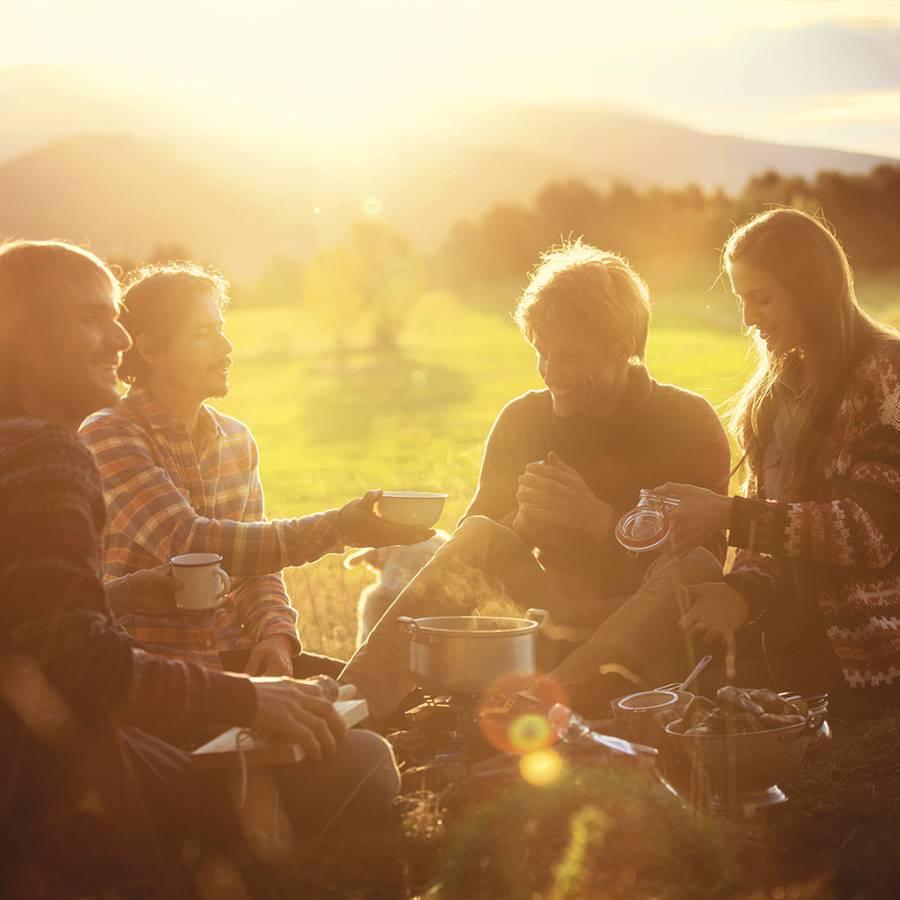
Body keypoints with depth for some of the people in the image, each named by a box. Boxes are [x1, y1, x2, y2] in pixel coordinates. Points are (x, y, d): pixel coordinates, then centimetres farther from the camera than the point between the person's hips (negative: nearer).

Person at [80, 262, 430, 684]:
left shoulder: (237, 440, 12)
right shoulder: (107, 437, -12)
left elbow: (256, 562, 13)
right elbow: (189, 545, -24)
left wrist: (276, 635, -9)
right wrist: (337, 528, -26)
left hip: (228, 655, 7)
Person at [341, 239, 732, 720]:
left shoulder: (689, 423, -3)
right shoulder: (522, 420, 6)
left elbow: (706, 558, -12)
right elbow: (470, 548, 6)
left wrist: (597, 518, -22)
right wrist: (521, 521, -17)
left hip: (650, 630, -3)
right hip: (552, 624, 3)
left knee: (689, 570, -34)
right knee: (477, 539, -20)